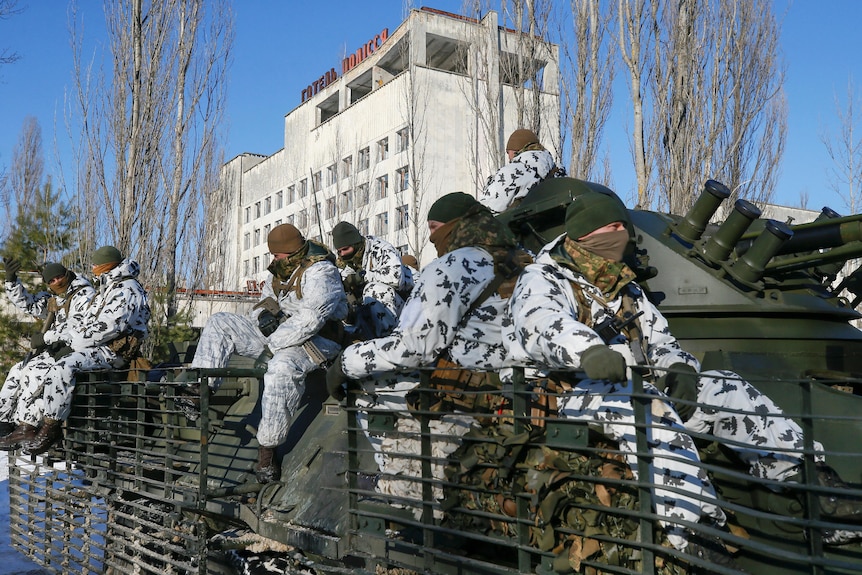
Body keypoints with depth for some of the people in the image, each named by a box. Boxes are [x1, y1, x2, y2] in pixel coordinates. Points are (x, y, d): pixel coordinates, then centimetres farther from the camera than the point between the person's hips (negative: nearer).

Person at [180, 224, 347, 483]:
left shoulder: (320, 272, -16)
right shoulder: (281, 269, 11)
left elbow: (310, 318, -26)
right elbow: (266, 299, 24)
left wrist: (273, 345, -22)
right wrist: (264, 313, -3)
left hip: (314, 341, -9)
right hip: (278, 333, 9)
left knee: (282, 368, -41)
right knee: (219, 323, 1)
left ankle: (267, 451, -32)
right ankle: (199, 390, -8)